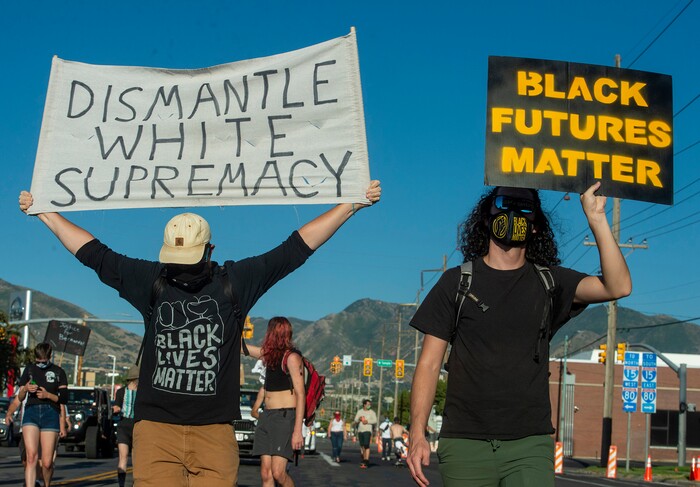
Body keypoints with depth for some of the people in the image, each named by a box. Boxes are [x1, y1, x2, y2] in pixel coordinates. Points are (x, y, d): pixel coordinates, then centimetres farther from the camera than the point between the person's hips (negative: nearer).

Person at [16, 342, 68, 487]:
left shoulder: (58, 372, 9)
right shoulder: (29, 369, 13)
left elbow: (64, 398, 6)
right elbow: (20, 398, 14)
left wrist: (48, 395, -10)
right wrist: (25, 389, -8)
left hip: (50, 414, -1)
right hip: (31, 412, 1)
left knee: (47, 462, -3)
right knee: (31, 456, -17)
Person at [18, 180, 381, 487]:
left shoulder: (235, 281, 7)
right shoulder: (151, 281, 10)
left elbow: (296, 247, 8)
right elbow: (95, 253, 17)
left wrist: (353, 205, 8)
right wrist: (43, 212, 21)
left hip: (215, 430, 0)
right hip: (156, 426, 1)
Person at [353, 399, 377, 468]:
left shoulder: (372, 412, 2)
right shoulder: (359, 412, 12)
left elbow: (375, 421, -7)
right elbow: (355, 421, 10)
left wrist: (367, 421, -18)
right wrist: (359, 419, -11)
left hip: (367, 430, -5)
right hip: (360, 430, 5)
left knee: (366, 445, -16)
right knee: (362, 446, 10)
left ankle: (366, 461, -21)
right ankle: (364, 459, 24)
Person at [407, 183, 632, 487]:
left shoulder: (549, 282, 10)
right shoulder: (457, 282, 7)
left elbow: (618, 287, -5)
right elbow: (429, 363, 4)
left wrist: (596, 219, -10)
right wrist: (417, 435, -7)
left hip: (530, 445, 0)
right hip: (464, 443, 0)